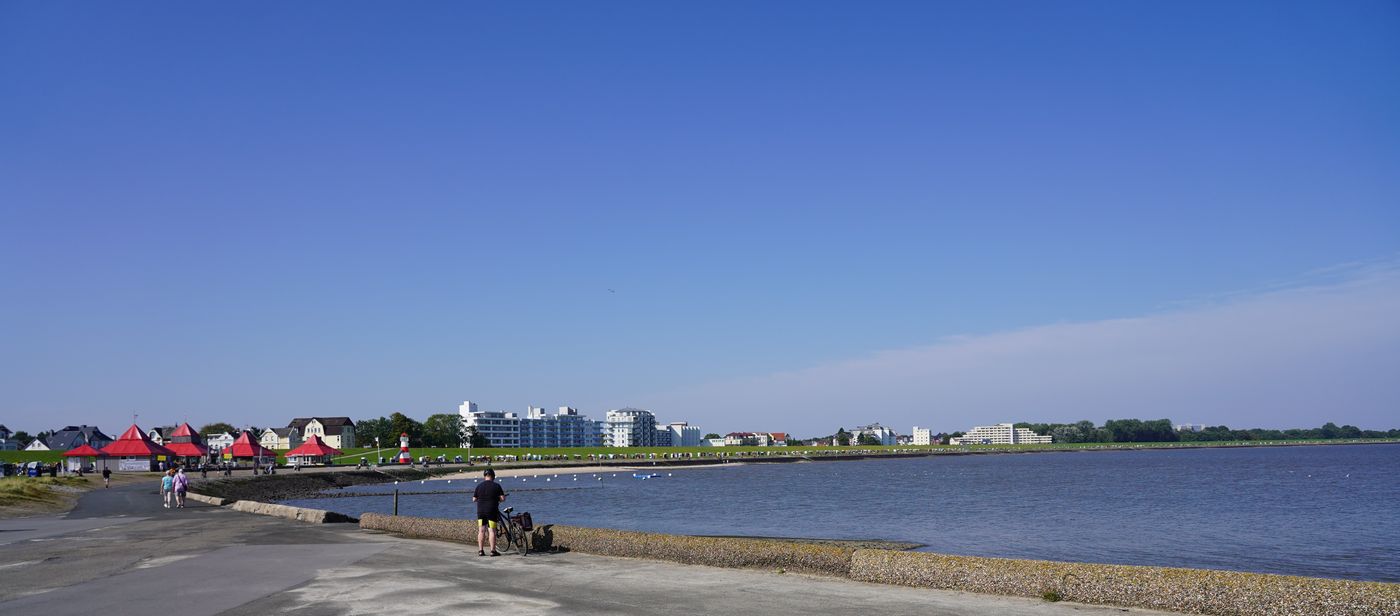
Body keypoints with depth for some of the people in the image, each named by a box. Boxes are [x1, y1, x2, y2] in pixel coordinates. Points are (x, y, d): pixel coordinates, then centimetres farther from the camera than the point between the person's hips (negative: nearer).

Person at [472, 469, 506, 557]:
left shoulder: (479, 486, 3)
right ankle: (493, 550, -3)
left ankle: (480, 550, 9)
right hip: (492, 511, -3)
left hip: (480, 511, 3)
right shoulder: (496, 486, -5)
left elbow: (474, 499, 6)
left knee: (481, 531, 7)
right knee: (492, 530, -2)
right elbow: (503, 498, -8)